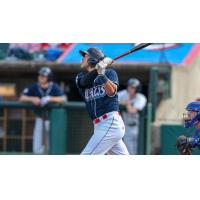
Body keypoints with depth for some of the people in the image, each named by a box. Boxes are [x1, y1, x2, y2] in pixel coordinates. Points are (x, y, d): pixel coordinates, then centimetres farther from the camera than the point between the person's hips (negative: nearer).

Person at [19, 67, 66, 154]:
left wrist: (49, 99, -43)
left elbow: (63, 99, -30)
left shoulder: (54, 87, -16)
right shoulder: (34, 87, -9)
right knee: (37, 148, 2)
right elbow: (22, 98, -14)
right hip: (40, 118, 2)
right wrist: (32, 99, -33)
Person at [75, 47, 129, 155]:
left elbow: (112, 92, -15)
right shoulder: (80, 77, 15)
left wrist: (102, 74, -29)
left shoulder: (110, 73, 2)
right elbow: (85, 81, -8)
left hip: (110, 123, -7)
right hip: (100, 125, 7)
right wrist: (97, 69, -25)